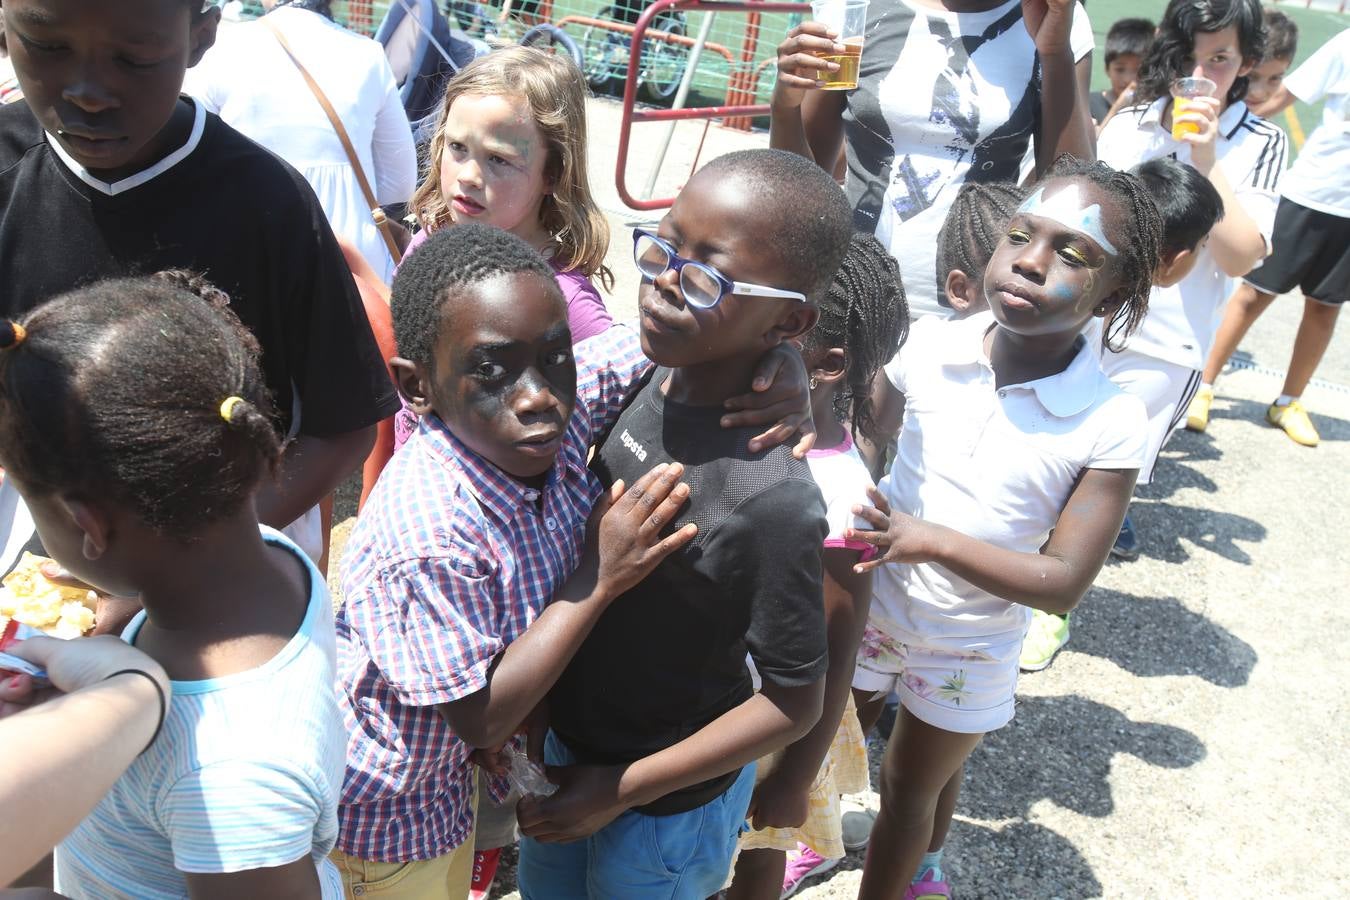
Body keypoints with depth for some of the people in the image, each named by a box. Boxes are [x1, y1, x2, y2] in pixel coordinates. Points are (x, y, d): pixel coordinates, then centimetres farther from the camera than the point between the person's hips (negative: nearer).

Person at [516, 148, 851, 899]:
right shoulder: (649, 376, -15)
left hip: (666, 805, -6)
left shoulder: (770, 499, -34)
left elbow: (793, 705, -22)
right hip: (569, 735, 6)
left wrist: (623, 789, -15)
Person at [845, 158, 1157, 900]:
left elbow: (1063, 584, -21)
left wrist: (930, 539, -33)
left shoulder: (1109, 425, -22)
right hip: (867, 605, 2)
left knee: (914, 785, 22)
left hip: (969, 650, -2)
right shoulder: (931, 348, -17)